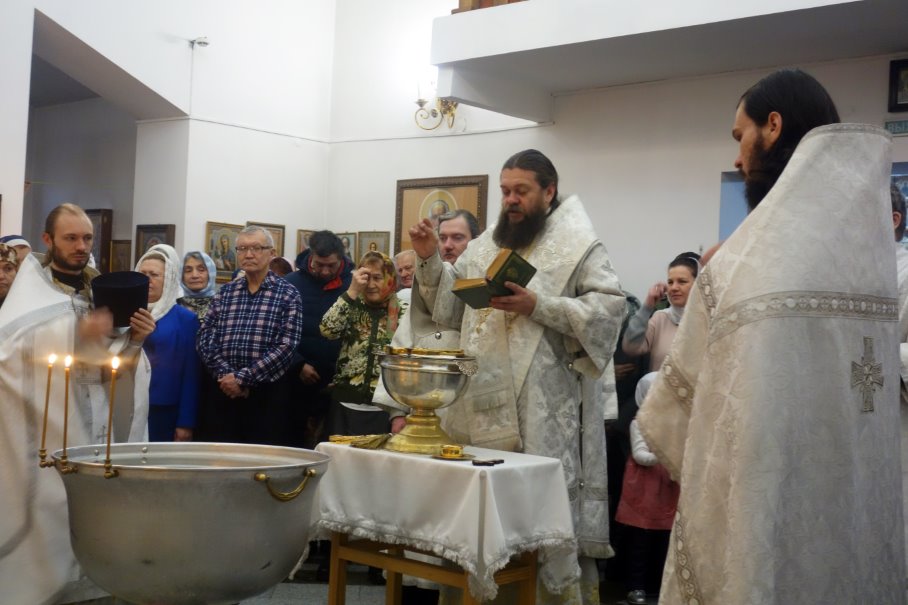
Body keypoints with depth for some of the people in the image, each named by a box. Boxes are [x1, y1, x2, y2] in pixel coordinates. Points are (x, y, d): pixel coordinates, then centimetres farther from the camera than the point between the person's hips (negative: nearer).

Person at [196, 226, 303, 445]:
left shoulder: (288, 294, 1)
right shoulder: (224, 293, 12)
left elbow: (286, 347, -9)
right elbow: (204, 339, 5)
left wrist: (242, 378, -13)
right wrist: (226, 375, -11)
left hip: (268, 394, -3)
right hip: (224, 390, 3)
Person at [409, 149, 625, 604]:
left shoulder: (578, 245, 0)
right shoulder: (484, 246, 16)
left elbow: (609, 308, -11)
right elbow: (452, 308, 16)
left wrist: (538, 306, -18)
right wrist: (430, 261, 2)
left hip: (544, 412, -5)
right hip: (484, 404, 5)